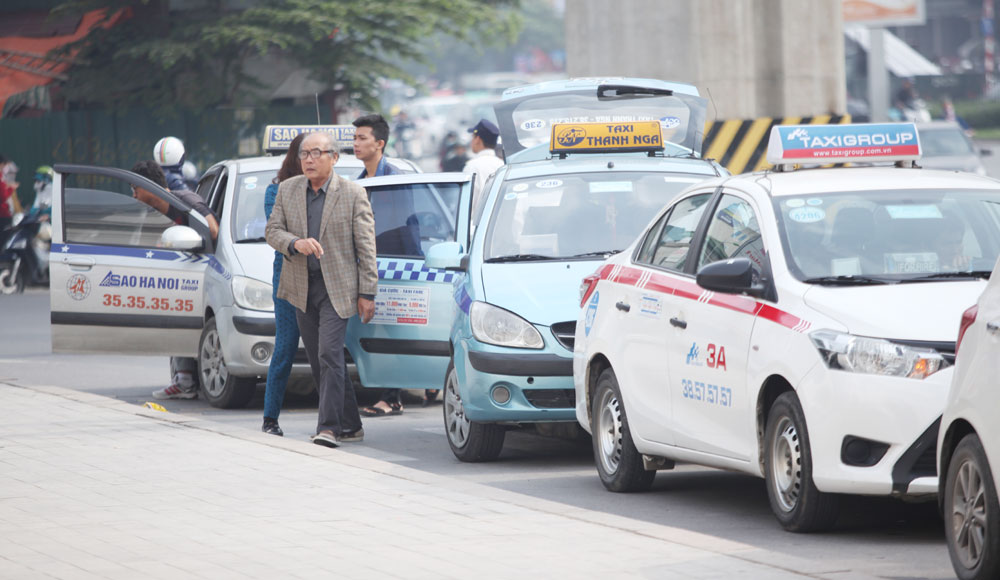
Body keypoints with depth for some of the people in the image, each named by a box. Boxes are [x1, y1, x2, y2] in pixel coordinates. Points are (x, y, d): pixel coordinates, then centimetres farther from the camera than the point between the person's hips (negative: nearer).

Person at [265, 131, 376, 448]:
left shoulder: (353, 194, -6)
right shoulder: (287, 190, 6)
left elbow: (366, 246, -5)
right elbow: (272, 230, 4)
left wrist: (367, 293, -8)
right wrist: (295, 243, -18)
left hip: (337, 288, -5)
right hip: (302, 288, 5)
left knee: (329, 354, -16)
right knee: (319, 361, 9)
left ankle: (328, 427, -17)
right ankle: (350, 425, 19)